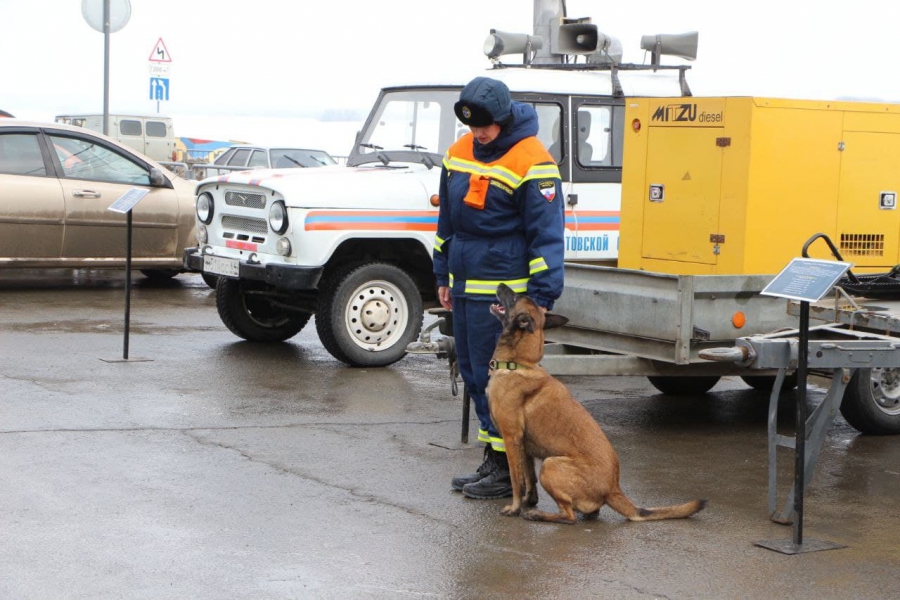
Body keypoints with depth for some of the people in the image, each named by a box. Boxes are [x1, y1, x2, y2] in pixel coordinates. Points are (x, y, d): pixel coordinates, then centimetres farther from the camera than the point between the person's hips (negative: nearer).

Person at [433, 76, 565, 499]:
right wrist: (443, 276, 20)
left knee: (495, 377, -6)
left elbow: (546, 234, -13)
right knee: (473, 373, 12)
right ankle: (492, 462, 22)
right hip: (465, 286, 8)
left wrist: (541, 298, -15)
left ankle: (509, 470, 2)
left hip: (503, 290, -8)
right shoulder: (459, 152, 10)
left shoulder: (532, 163, -13)